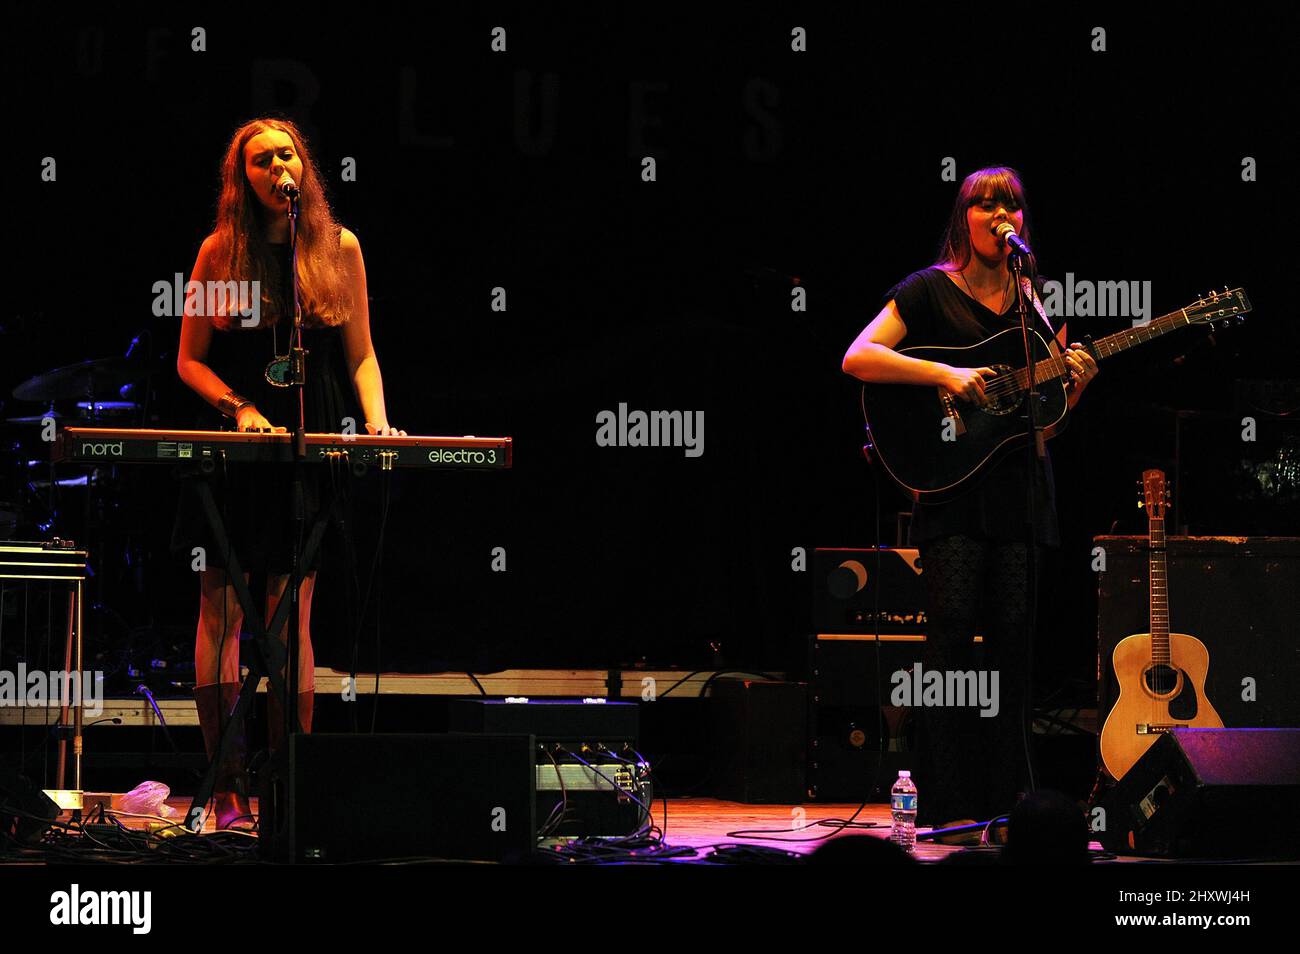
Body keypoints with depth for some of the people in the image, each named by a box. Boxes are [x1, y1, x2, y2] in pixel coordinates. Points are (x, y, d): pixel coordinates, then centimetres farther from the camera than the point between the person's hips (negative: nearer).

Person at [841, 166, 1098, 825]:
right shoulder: (930, 290, 2)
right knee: (953, 628, -12)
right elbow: (857, 359, -9)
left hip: (1019, 481, 4)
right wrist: (945, 375, -17)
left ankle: (1004, 800, 6)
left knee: (1012, 634, 0)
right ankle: (947, 803, -9)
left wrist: (1074, 382, -3)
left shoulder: (1031, 302, 16)